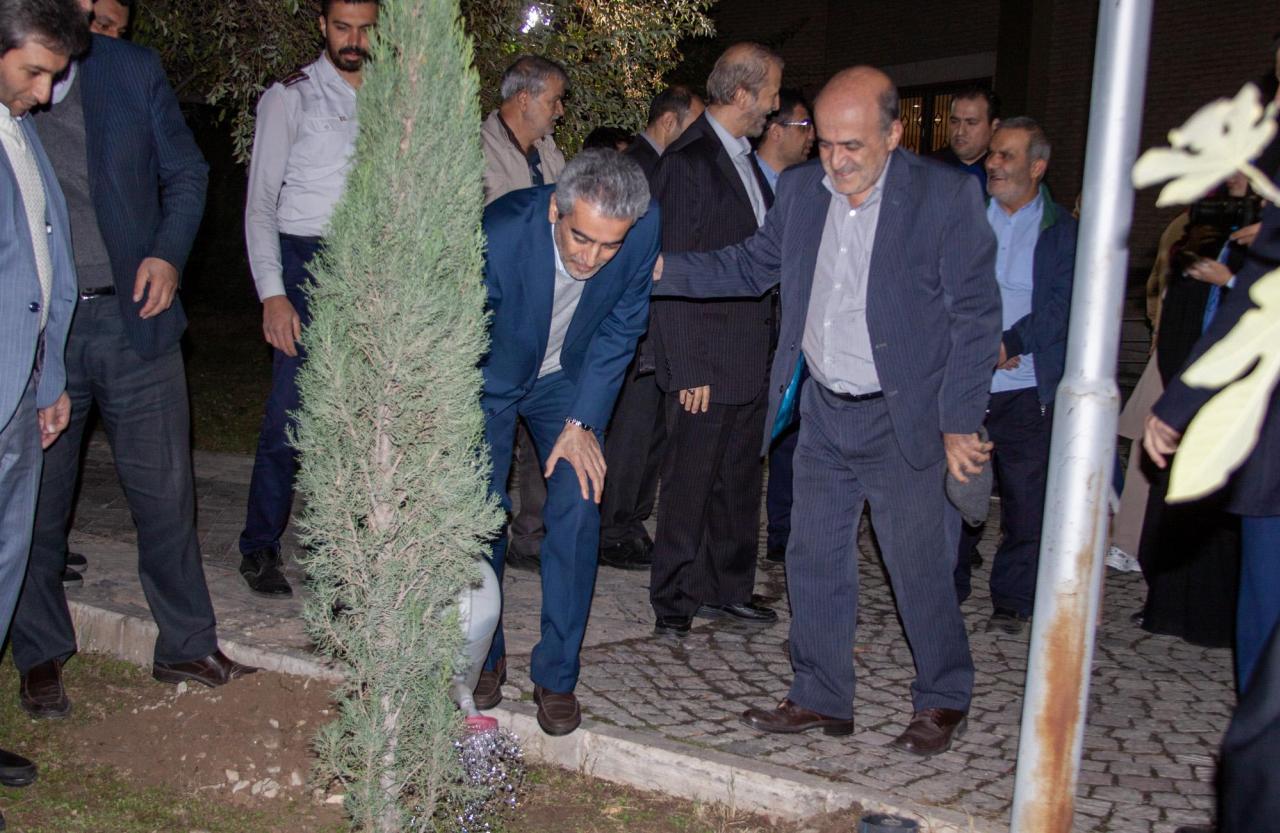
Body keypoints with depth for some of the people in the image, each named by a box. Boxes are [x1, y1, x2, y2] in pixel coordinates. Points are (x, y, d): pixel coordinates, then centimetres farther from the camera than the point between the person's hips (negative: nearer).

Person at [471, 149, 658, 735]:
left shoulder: (645, 227, -26)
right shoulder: (499, 232, -35)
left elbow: (620, 329, -11)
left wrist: (580, 423, -14)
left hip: (568, 379, 2)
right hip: (487, 379, -2)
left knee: (578, 508, -9)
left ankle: (555, 675, 5)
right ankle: (484, 655, 21)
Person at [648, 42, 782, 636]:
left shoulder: (745, 159, 12)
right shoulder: (688, 162, -15)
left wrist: (769, 344, 12)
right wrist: (689, 369, -18)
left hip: (750, 359, 9)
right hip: (706, 362, -8)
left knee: (739, 482, 17)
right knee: (689, 486, 4)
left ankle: (726, 589, 30)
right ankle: (674, 600, 18)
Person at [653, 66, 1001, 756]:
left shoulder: (947, 196, -13)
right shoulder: (800, 189, 1)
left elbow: (975, 316, -10)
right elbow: (753, 265, 14)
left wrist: (960, 424, -12)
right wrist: (662, 270, 0)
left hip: (902, 418, -5)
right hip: (823, 413, 5)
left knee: (919, 565, 5)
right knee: (814, 558, 11)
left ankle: (943, 701, 27)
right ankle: (822, 698, 27)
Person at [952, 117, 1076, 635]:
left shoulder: (1064, 231, 2)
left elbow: (1062, 306, -7)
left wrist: (1008, 344, -18)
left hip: (1027, 387, -2)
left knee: (1025, 500, 3)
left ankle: (1012, 602, 16)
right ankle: (947, 588, 24)